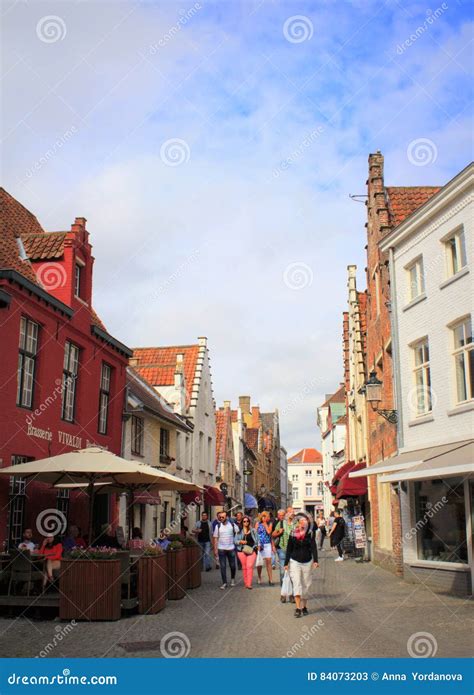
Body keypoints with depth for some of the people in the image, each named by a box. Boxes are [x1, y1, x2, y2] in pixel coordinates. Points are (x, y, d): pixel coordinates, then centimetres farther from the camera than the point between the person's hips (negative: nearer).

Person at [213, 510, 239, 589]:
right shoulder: (218, 526, 0)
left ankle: (233, 579, 33)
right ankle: (224, 583, 7)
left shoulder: (232, 525, -1)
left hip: (231, 548, 0)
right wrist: (215, 549, -2)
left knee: (232, 565, 9)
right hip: (221, 549, 0)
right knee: (223, 566, 0)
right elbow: (215, 538, 1)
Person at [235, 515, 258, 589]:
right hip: (242, 551, 1)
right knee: (244, 567, 3)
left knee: (249, 566, -12)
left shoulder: (253, 531, 10)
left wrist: (257, 546, 1)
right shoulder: (239, 531, 6)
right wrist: (240, 541, -13)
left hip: (251, 550, -1)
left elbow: (257, 540, 13)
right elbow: (235, 541, 5)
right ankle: (245, 583, 13)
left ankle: (249, 584, -14)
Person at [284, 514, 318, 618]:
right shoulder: (293, 534, -1)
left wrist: (315, 561, -20)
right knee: (296, 583, -9)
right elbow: (289, 549, 4)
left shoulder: (310, 533, -3)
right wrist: (286, 563, 4)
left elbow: (314, 547, -8)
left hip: (307, 562, 1)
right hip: (295, 561, -1)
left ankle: (304, 606, 20)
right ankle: (298, 608, -12)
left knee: (306, 584, 7)